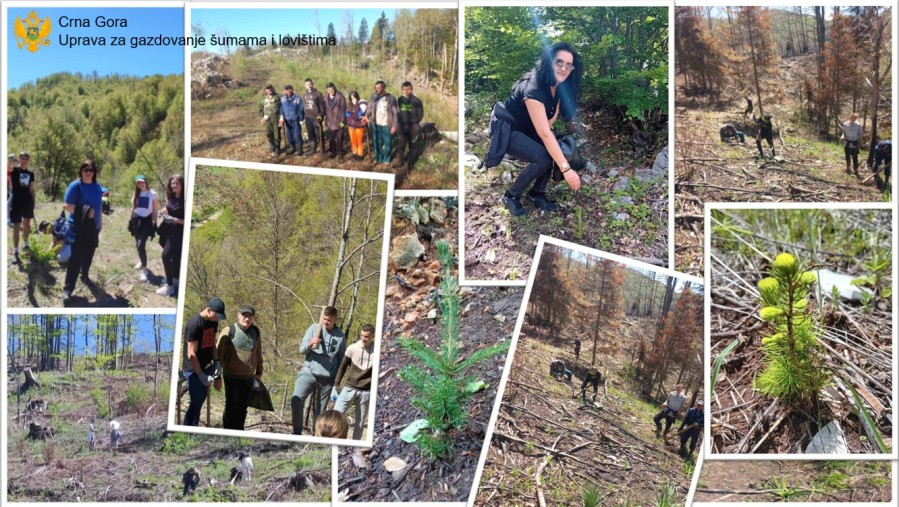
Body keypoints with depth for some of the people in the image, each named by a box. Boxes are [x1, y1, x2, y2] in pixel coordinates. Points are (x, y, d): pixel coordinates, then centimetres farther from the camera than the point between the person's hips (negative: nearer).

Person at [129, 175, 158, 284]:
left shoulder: (152, 194, -7)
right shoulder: (136, 194, 7)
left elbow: (155, 210, -4)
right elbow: (133, 208, 16)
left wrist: (154, 224, -6)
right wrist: (131, 221, 14)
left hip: (146, 220, -5)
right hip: (136, 220, 5)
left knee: (141, 245, -15)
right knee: (137, 244, 14)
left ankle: (144, 270, -10)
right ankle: (141, 261, 39)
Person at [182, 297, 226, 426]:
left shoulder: (213, 322, 2)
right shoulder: (194, 324, -23)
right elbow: (191, 354, -22)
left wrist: (216, 361, 2)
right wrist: (201, 375, -19)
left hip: (205, 367, 8)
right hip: (193, 369, -8)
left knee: (202, 398, 13)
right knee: (196, 402, -5)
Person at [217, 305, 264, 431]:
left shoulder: (256, 333, 7)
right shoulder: (229, 331, -9)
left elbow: (258, 354, 16)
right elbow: (219, 354, -7)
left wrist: (259, 373, 17)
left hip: (248, 378, 5)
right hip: (231, 377, -4)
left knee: (242, 409, 12)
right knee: (231, 407, -1)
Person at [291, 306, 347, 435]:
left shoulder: (340, 336, 0)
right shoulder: (314, 329, 0)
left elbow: (342, 359, 8)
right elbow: (302, 350, 0)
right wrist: (310, 343, -22)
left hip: (328, 378, 0)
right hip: (309, 373, 0)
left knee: (320, 409, 7)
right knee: (296, 400, -17)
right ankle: (297, 431, -4)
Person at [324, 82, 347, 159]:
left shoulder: (340, 96, -9)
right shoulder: (326, 98, 6)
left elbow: (343, 109, -10)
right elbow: (325, 109, 10)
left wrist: (342, 121, -14)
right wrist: (326, 120, -2)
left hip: (339, 122, -4)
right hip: (330, 122, 4)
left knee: (339, 139, 4)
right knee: (331, 139, 8)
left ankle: (340, 153, 17)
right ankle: (333, 152, 23)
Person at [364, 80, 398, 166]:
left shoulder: (390, 98, -8)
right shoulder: (373, 97, 2)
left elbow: (394, 113, -6)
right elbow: (370, 108, 6)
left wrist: (394, 126, -10)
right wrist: (366, 116, -15)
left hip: (386, 125, -3)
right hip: (376, 125, 3)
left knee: (387, 143, 7)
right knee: (377, 143, 13)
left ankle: (386, 159, 22)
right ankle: (378, 158, 27)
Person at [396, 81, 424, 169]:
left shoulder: (416, 101, -5)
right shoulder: (399, 100, 4)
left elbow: (421, 113, 0)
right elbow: (396, 112, 12)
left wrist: (415, 123, -5)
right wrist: (398, 122, 3)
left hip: (412, 127, -2)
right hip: (401, 127, 2)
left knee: (412, 145, 6)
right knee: (401, 145, 4)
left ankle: (411, 163, 14)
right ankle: (400, 161, 14)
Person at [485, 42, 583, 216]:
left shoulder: (559, 87, -6)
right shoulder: (534, 89, -33)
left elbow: (548, 122, 1)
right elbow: (544, 133, -37)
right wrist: (566, 169, -39)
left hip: (528, 129, 8)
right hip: (507, 130, -8)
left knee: (562, 150, -13)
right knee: (543, 158, -28)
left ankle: (537, 193, 5)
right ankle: (511, 196, -7)